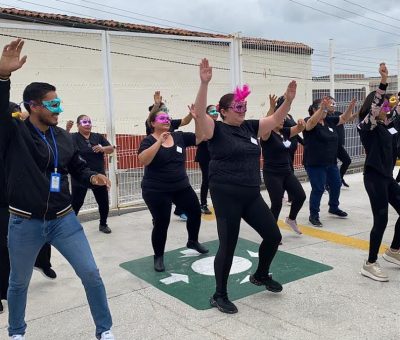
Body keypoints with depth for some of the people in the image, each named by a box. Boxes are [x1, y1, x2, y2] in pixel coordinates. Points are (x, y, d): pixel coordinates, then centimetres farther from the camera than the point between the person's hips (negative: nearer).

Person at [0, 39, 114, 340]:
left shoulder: (63, 136, 2)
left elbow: (77, 166, 14)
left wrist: (92, 177, -7)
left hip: (64, 220, 3)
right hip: (25, 224, -2)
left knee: (91, 275, 3)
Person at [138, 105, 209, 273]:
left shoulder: (179, 136, 2)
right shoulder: (149, 140, -10)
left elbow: (200, 137, -2)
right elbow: (143, 160, -27)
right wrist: (159, 141, -31)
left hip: (181, 187, 6)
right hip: (156, 191, -5)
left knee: (195, 211, 14)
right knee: (161, 223, -2)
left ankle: (193, 241, 40)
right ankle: (158, 257, 18)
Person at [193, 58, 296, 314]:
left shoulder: (250, 127, 9)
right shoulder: (216, 129, -9)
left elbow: (276, 119, 12)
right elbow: (200, 113, -26)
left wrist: (289, 100, -4)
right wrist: (204, 83, -36)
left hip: (252, 195, 7)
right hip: (226, 196, -7)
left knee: (273, 236, 12)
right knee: (228, 246, 1)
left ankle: (261, 275, 38)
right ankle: (220, 295, 20)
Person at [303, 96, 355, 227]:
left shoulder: (329, 120, 7)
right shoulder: (309, 121, -13)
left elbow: (344, 118, 12)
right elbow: (312, 123, -36)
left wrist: (350, 107, -6)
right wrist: (322, 108, -47)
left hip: (331, 162, 8)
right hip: (315, 164, -8)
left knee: (336, 185, 19)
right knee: (318, 189, -5)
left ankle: (334, 207, 41)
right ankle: (313, 215, 10)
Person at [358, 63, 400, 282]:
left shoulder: (382, 125, 11)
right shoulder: (366, 125, -13)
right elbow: (374, 106, -29)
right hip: (374, 177, -9)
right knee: (381, 220, -6)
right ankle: (370, 265, 5)